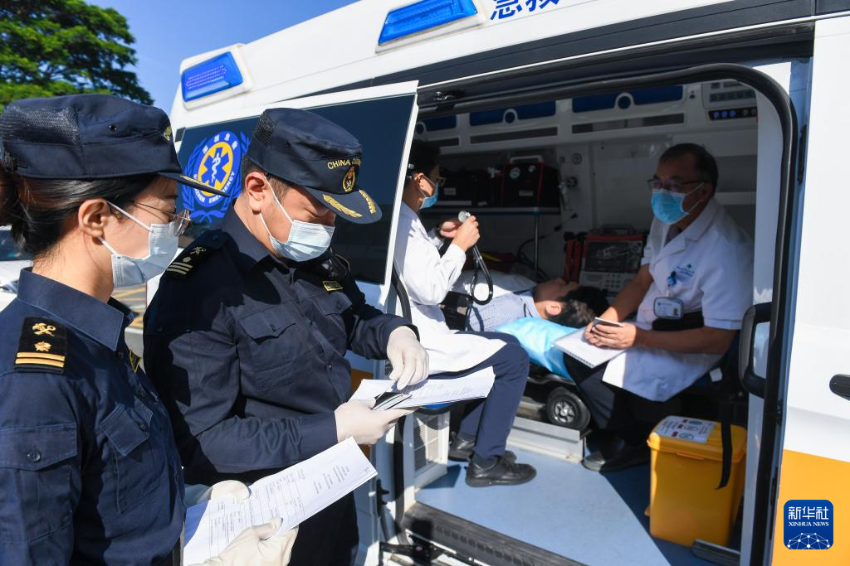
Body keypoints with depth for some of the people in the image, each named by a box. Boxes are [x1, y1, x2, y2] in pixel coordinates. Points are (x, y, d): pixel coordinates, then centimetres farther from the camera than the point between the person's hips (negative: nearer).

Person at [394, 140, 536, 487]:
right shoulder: (404, 224, -21)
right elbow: (430, 290, -25)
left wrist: (440, 241, 12)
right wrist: (459, 245, -14)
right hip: (416, 346, -10)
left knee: (502, 344, 20)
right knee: (513, 357, -5)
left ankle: (467, 438, 24)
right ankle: (485, 462, 4)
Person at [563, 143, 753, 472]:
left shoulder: (726, 250, -26)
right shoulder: (666, 221, 0)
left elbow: (718, 340, -26)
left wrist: (638, 337, -25)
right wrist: (606, 320, -5)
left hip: (689, 351, -8)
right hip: (650, 328, 8)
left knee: (596, 371, -19)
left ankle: (633, 443, 7)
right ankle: (622, 433, 11)